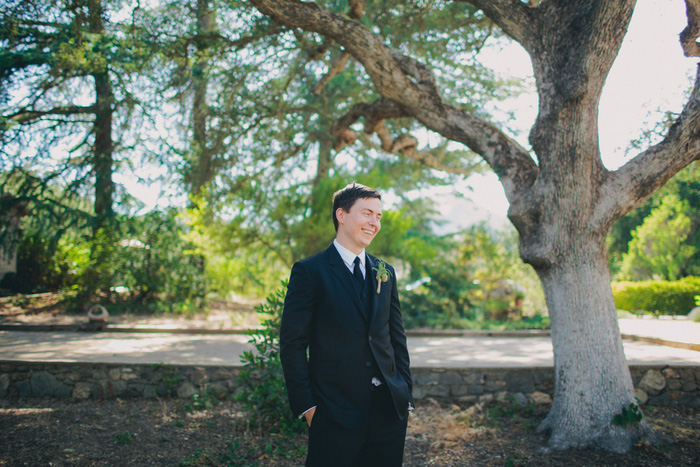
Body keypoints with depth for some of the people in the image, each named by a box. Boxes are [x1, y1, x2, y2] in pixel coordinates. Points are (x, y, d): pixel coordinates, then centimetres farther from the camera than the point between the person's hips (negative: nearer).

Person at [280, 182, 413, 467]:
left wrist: (406, 395, 9)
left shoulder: (385, 273, 12)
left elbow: (397, 338, 14)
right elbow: (292, 344, -7)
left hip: (389, 409, 5)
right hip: (335, 415, -5)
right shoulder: (309, 272, -5)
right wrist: (306, 406, -11)